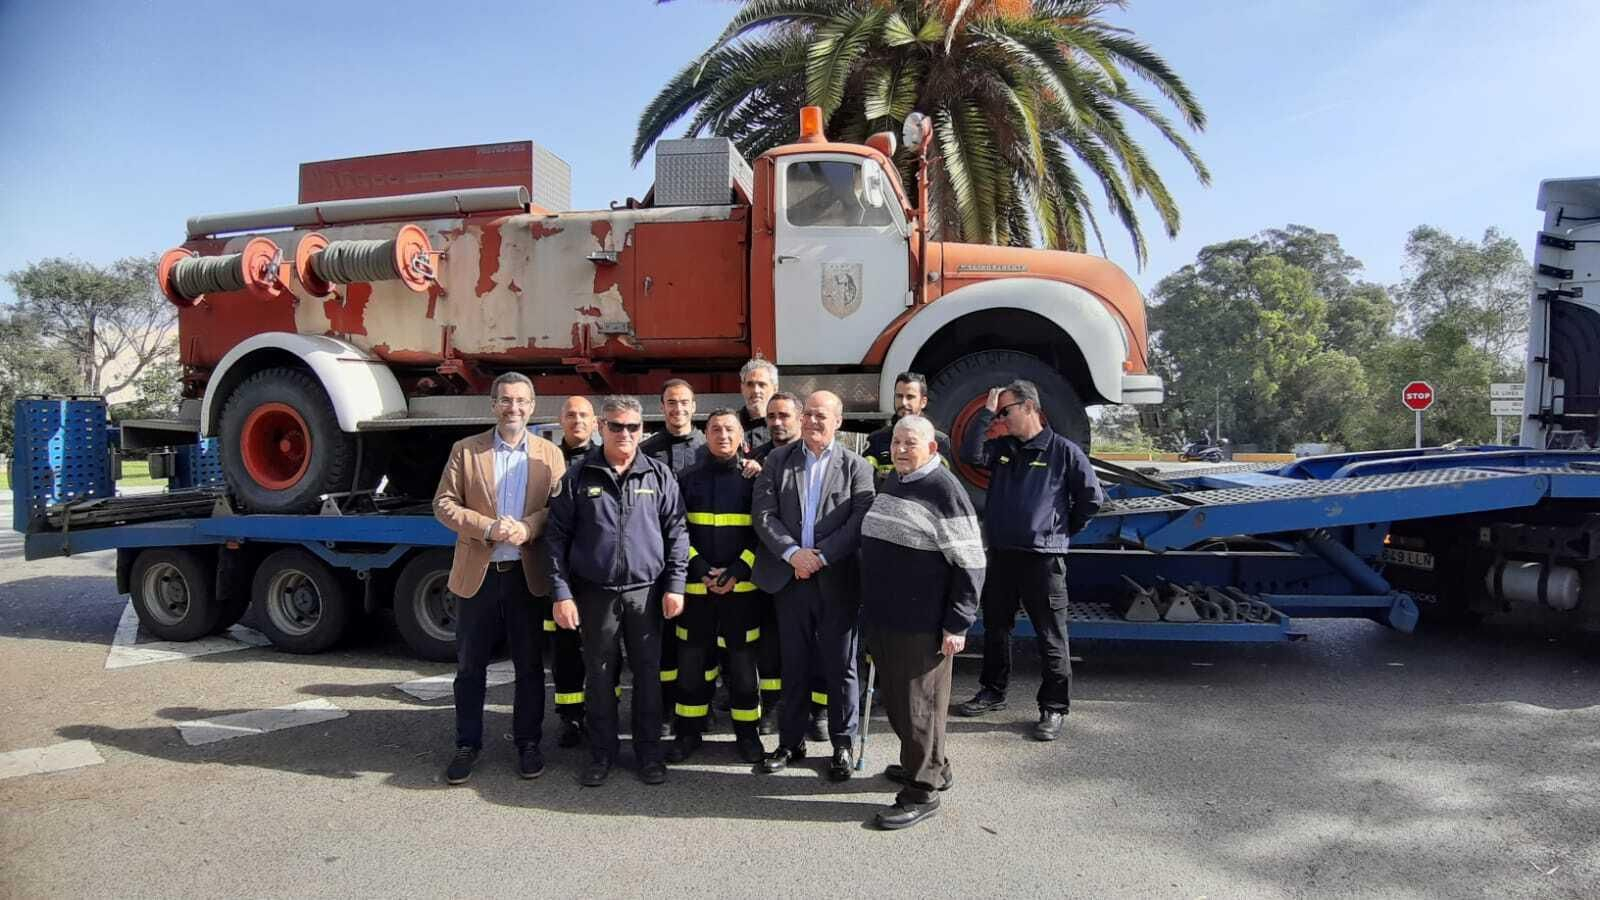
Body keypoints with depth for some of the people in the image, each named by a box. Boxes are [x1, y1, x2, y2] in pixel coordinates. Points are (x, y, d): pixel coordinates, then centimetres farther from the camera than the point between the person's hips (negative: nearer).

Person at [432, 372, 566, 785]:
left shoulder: (550, 454, 5)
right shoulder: (466, 450, 4)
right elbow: (443, 503, -2)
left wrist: (527, 528, -21)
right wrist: (487, 527, -16)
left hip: (528, 575, 0)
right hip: (477, 574, 0)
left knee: (530, 666, 9)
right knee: (469, 666, 9)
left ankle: (528, 743, 22)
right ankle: (467, 744, 23)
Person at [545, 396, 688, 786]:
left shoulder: (659, 475, 4)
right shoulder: (579, 476, 1)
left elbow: (676, 532, 5)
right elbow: (556, 535, 1)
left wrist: (675, 585, -2)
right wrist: (561, 592, -5)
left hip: (646, 591, 1)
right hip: (595, 592, 0)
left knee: (648, 673, 7)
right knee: (599, 675, 9)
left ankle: (649, 750, 22)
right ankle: (602, 753, 23)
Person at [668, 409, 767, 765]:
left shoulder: (753, 479, 3)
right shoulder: (689, 479, 7)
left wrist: (738, 570, -11)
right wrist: (699, 567, -9)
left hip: (741, 587, -1)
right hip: (695, 587, 1)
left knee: (742, 660, 5)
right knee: (692, 660, 7)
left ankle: (746, 732, 19)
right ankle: (689, 731, 21)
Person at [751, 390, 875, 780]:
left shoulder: (856, 466, 1)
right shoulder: (778, 460, 6)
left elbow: (859, 522, -9)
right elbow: (763, 514, -2)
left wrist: (821, 557, -16)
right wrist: (792, 552, -14)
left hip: (837, 581, -2)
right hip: (789, 578, 2)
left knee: (840, 667, 6)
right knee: (794, 665, 12)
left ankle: (844, 744, 20)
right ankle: (791, 741, 25)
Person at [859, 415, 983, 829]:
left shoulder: (945, 491, -13)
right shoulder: (889, 483, 12)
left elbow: (969, 563, -15)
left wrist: (957, 624, -16)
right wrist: (870, 605, 21)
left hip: (921, 624, -8)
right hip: (881, 617, 8)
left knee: (917, 705, 1)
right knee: (895, 700, 18)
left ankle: (922, 790, 15)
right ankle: (930, 765, 35)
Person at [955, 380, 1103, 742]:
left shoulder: (1064, 450, -3)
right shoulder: (1002, 448, 11)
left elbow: (1092, 497, 1)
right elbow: (971, 454, -8)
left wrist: (1063, 530, 6)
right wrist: (986, 412, -7)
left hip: (1043, 559, -5)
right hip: (1000, 555, 6)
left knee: (1051, 637, 0)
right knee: (995, 628, 17)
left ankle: (1054, 709, 10)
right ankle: (993, 692, 33)